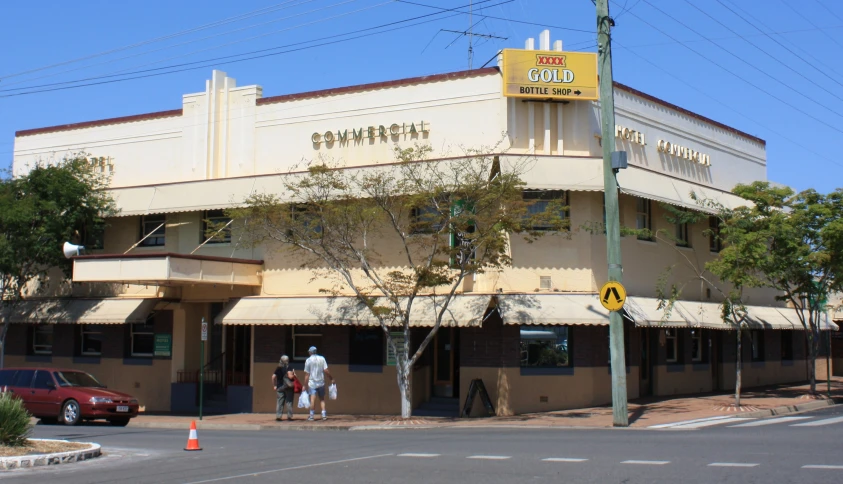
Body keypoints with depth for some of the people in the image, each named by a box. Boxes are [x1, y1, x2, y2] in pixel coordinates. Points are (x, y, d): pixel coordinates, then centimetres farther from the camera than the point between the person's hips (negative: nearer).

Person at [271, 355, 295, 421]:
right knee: (289, 401, 4)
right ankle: (289, 416, 4)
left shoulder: (278, 368, 6)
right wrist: (294, 374, 3)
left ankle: (278, 416, -2)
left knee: (280, 401, 4)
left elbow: (273, 377, 3)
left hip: (280, 387, 4)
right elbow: (290, 376, -18)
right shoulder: (288, 368, -7)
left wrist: (274, 385, 9)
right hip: (288, 386, -3)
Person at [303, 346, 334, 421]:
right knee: (322, 399, 12)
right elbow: (326, 371, -3)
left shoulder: (308, 360, -3)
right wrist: (332, 379, 8)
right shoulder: (322, 359, 3)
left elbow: (307, 374, -4)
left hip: (312, 383, -2)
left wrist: (305, 385, 0)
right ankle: (324, 414, 4)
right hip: (321, 382, 2)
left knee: (313, 399, -5)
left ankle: (311, 416, -4)